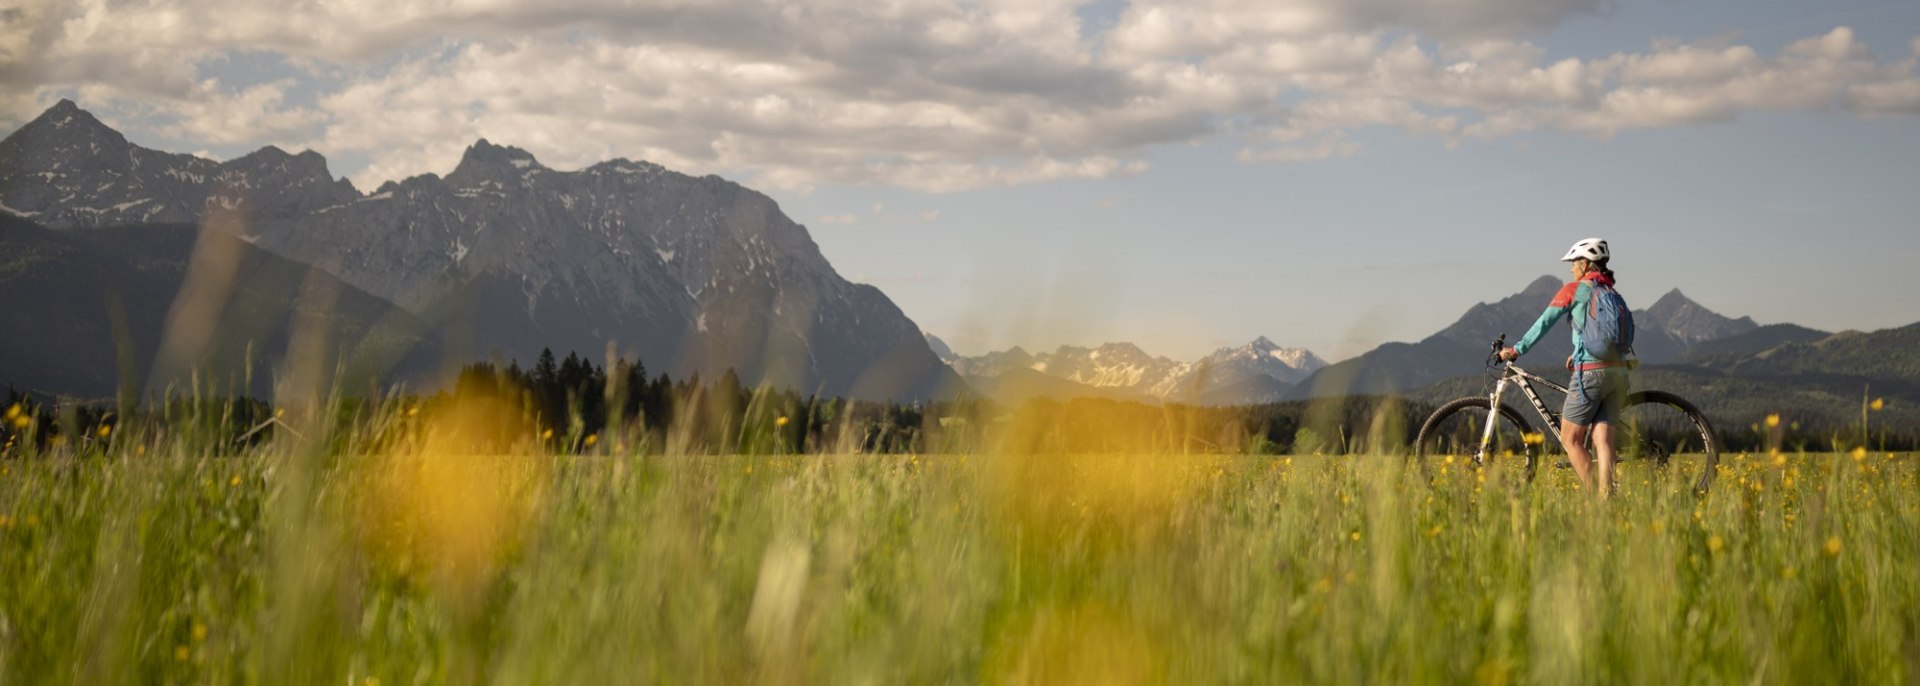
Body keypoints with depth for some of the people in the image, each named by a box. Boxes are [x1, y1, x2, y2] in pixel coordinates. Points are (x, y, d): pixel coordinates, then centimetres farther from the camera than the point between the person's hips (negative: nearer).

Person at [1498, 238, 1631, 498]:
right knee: (1603, 439, 2)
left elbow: (1544, 323, 0)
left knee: (1570, 440, 3)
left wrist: (1516, 350, 6)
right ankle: (1606, 497, -7)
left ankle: (1593, 497, -4)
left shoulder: (1573, 290, -1)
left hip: (1591, 373, -6)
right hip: (1619, 371, 6)